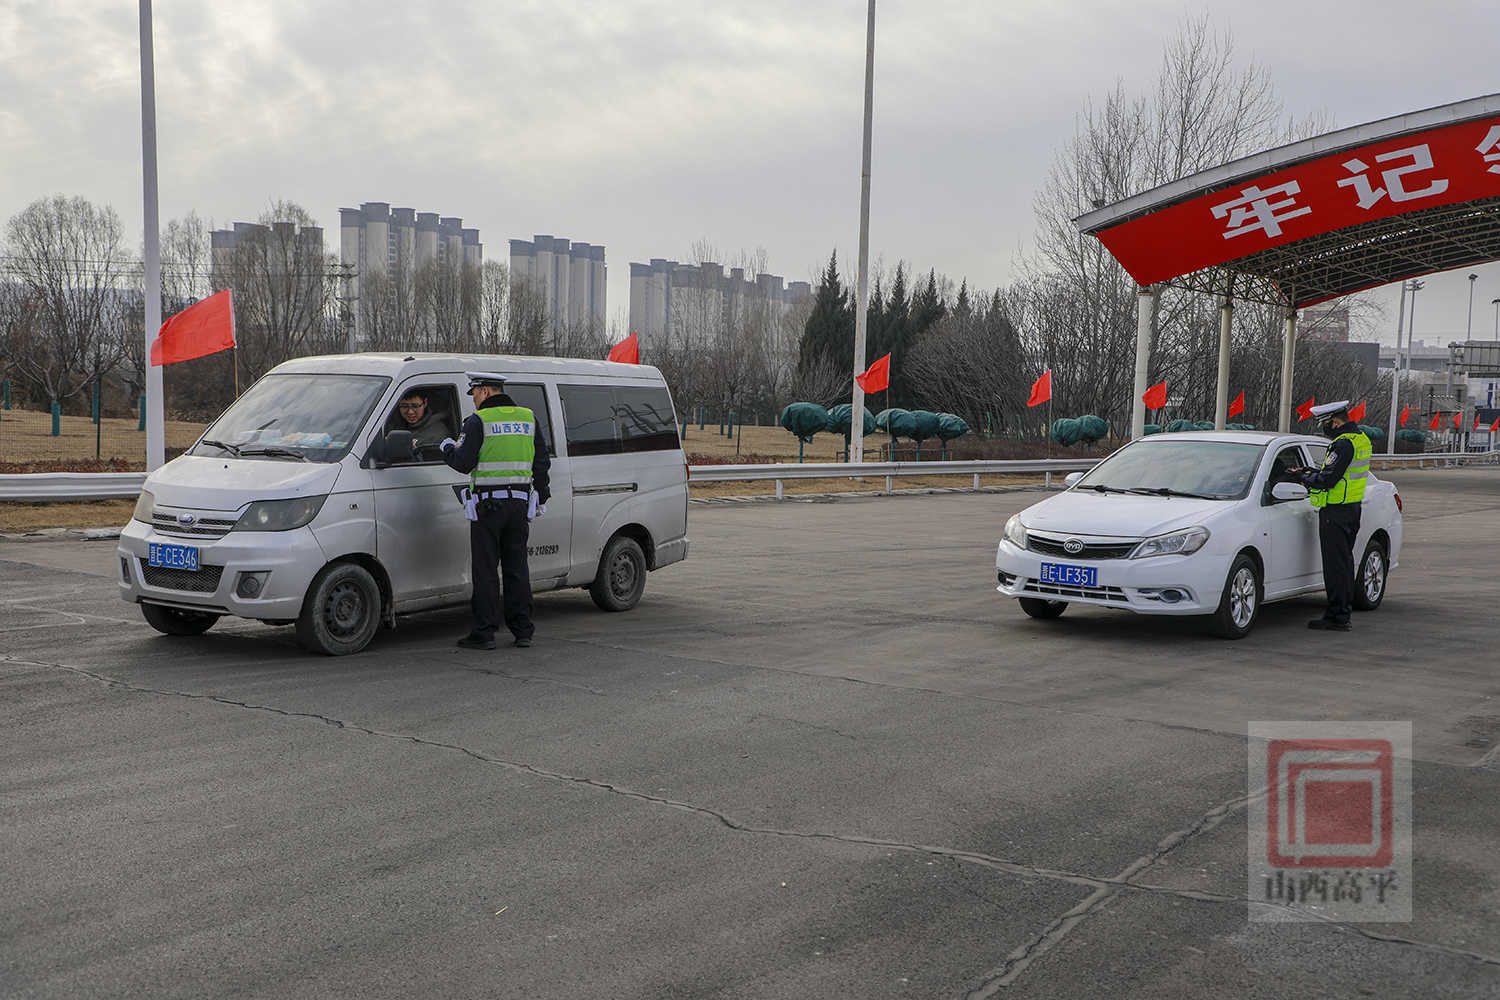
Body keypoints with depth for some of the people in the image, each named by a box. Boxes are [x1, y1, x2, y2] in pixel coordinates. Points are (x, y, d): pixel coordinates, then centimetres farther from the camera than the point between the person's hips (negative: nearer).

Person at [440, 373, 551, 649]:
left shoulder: (479, 422, -8)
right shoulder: (528, 418, 9)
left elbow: (463, 463, -9)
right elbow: (542, 462, 13)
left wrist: (447, 447, 11)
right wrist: (541, 498, 21)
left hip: (488, 503, -5)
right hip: (519, 502, 5)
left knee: (485, 569, 0)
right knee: (516, 566, 11)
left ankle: (485, 632, 1)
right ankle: (522, 631, 12)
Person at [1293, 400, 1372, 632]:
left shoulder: (1343, 445, -19)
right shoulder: (1361, 439, 13)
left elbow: (1327, 480, -23)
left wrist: (1303, 477, -7)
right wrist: (1314, 472, 10)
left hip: (1335, 513, -10)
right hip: (1353, 509, 10)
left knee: (1335, 565, -6)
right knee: (1345, 561, 16)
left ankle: (1337, 617, -4)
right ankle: (1345, 611, 23)